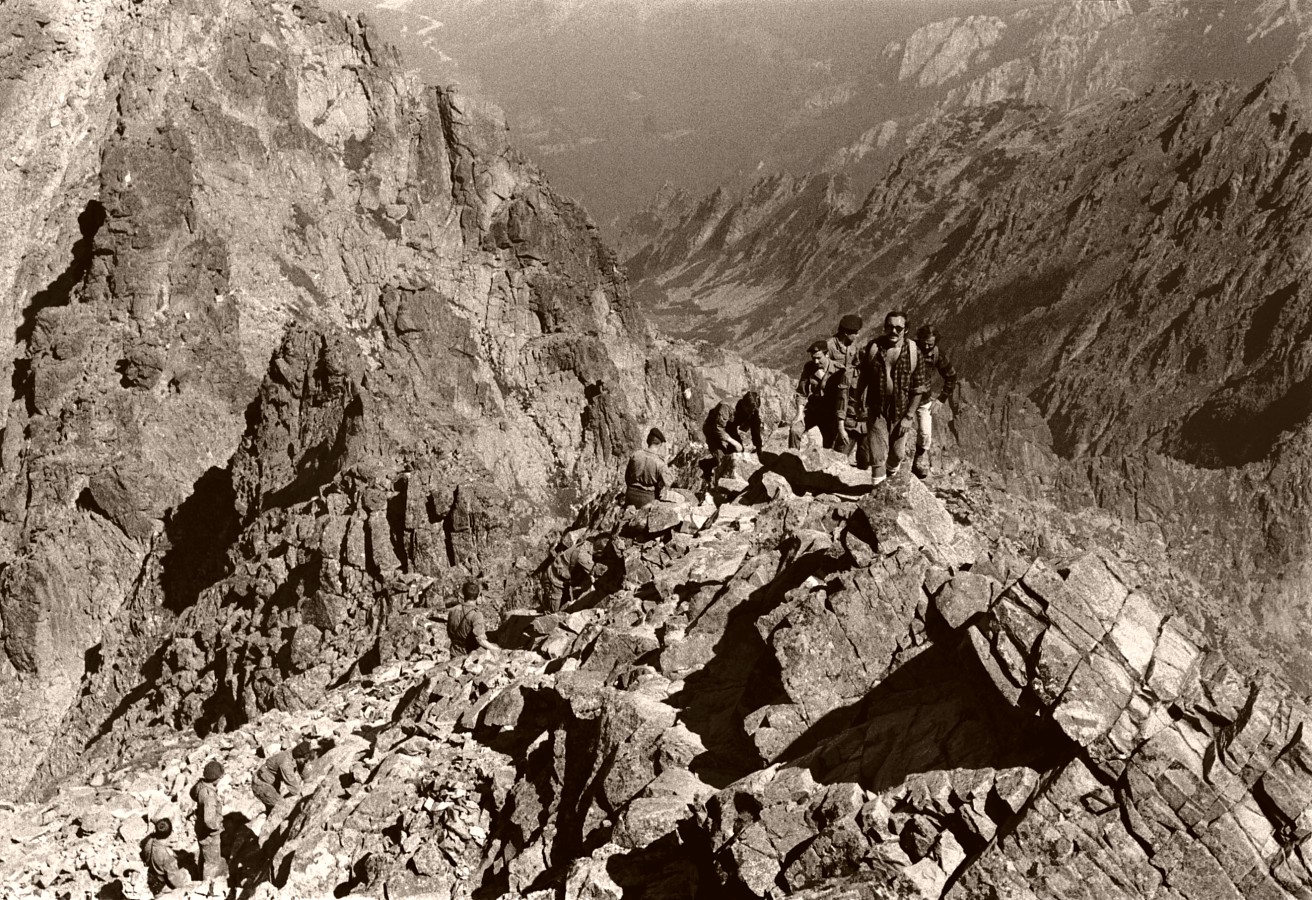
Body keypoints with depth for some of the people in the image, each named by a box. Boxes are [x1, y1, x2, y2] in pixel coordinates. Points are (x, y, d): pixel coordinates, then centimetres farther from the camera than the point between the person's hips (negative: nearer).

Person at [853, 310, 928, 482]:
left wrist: (909, 417, -8)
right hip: (876, 410, 0)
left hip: (901, 412, 0)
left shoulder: (913, 353, -9)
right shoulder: (872, 348, -5)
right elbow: (863, 381, 3)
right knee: (877, 455, -4)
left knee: (897, 453, 10)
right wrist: (863, 408, -2)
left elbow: (918, 389, -5)